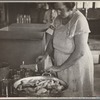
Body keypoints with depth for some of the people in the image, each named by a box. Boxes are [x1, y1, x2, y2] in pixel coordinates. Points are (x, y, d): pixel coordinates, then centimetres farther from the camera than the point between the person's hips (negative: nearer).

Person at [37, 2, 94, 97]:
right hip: (60, 65, 6)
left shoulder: (79, 21, -22)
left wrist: (60, 67, -22)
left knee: (74, 93, 9)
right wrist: (45, 55, -3)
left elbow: (80, 52, -25)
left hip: (76, 65, -6)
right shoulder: (59, 19, -2)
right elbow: (53, 39, 11)